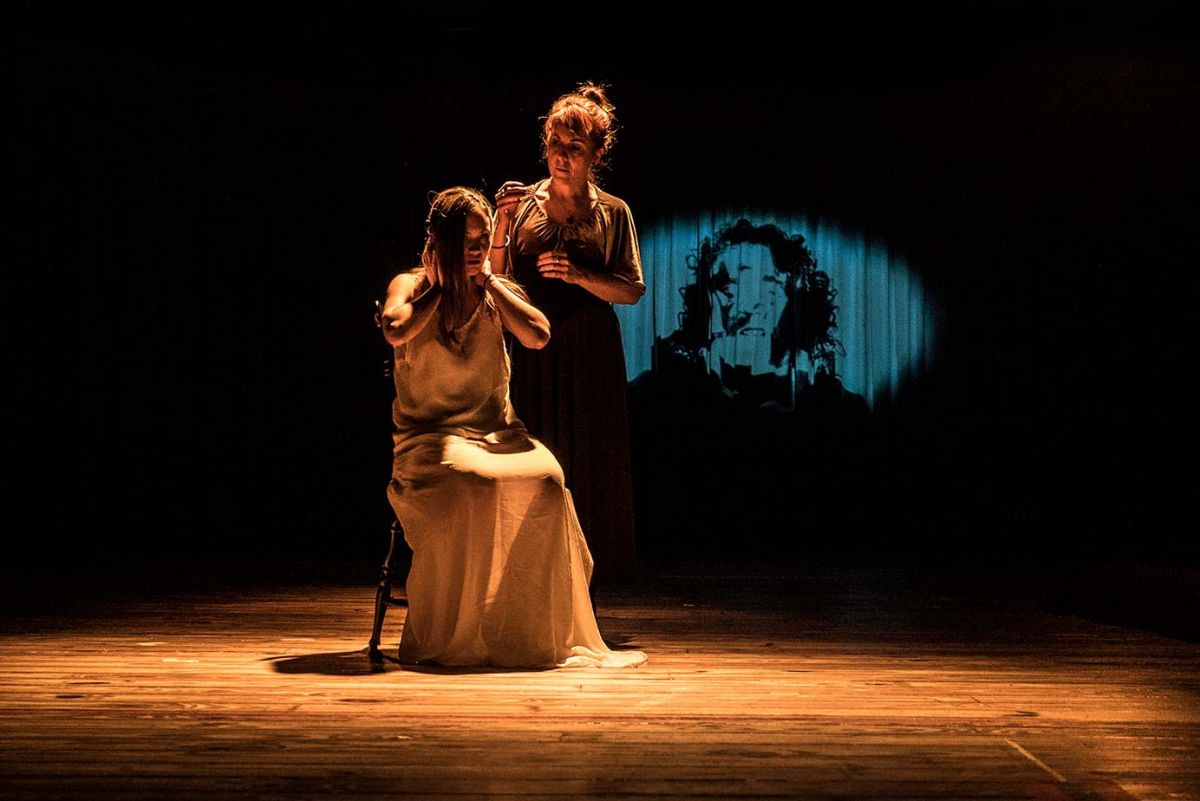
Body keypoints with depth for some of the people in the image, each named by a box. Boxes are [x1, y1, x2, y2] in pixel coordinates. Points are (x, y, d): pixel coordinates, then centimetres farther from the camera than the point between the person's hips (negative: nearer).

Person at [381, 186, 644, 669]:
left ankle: (535, 635, -23)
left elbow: (538, 336, -4)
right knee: (469, 486, -38)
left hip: (496, 431, 3)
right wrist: (438, 285, -4)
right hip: (430, 436, -3)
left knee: (546, 480, -31)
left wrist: (487, 280, 0)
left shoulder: (498, 291, 16)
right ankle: (448, 639, -25)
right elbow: (396, 332, -17)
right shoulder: (411, 286, 7)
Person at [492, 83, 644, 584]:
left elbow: (632, 291, 0)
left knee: (586, 468, 2)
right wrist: (502, 221, -12)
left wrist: (579, 276, -14)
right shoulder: (523, 204, 5)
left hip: (589, 361, 0)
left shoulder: (612, 213, 4)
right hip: (531, 358, 0)